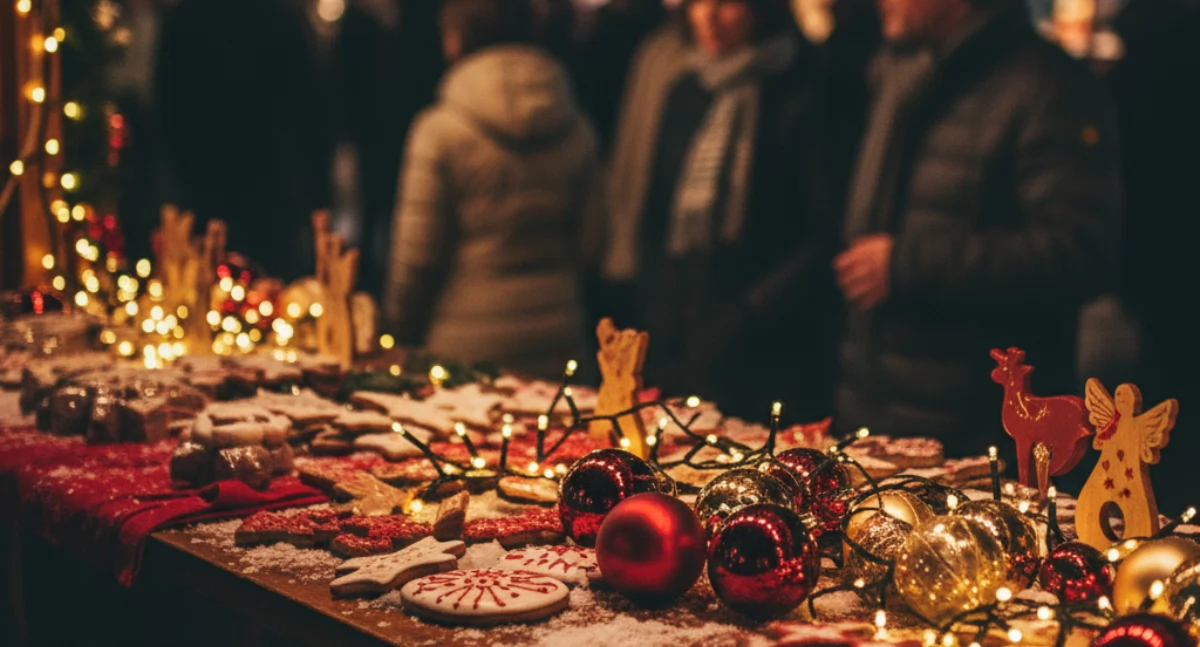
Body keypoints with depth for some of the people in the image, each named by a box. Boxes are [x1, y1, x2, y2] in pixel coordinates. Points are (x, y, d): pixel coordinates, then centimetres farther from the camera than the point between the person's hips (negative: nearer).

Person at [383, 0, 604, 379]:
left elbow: (416, 258, -8)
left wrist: (400, 333, 5)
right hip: (558, 337, 4)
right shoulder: (576, 130, 2)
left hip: (466, 343, -4)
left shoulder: (438, 131, -11)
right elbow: (589, 244, 8)